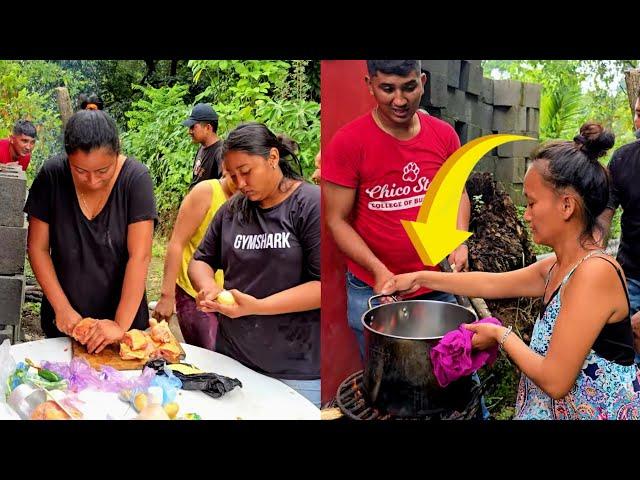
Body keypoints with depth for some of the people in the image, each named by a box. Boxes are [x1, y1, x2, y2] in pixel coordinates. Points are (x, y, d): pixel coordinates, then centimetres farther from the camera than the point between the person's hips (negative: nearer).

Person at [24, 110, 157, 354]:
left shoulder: (135, 178, -18)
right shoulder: (52, 175, -12)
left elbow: (139, 256, -21)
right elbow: (37, 247, -6)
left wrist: (121, 324, -26)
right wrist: (62, 307, -14)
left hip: (123, 315, -2)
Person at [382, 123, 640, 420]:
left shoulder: (594, 272, -23)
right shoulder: (557, 267, 3)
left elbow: (555, 381, -25)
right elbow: (491, 284, 17)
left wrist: (501, 335, -10)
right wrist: (421, 278, 19)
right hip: (560, 408, 7)